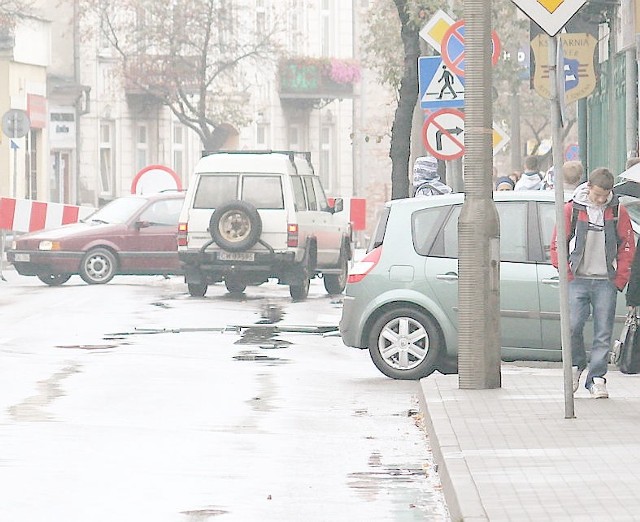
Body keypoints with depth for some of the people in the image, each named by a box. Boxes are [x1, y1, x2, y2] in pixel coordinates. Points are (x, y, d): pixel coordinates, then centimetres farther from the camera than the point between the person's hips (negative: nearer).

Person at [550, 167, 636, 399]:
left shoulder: (618, 212, 5)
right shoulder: (572, 210, 1)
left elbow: (627, 247, 10)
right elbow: (557, 244, 6)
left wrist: (620, 279, 2)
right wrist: (566, 274, -1)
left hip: (606, 282, 1)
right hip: (578, 280, -1)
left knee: (603, 333, -2)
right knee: (573, 325, -11)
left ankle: (596, 379, 2)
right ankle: (576, 366, 14)